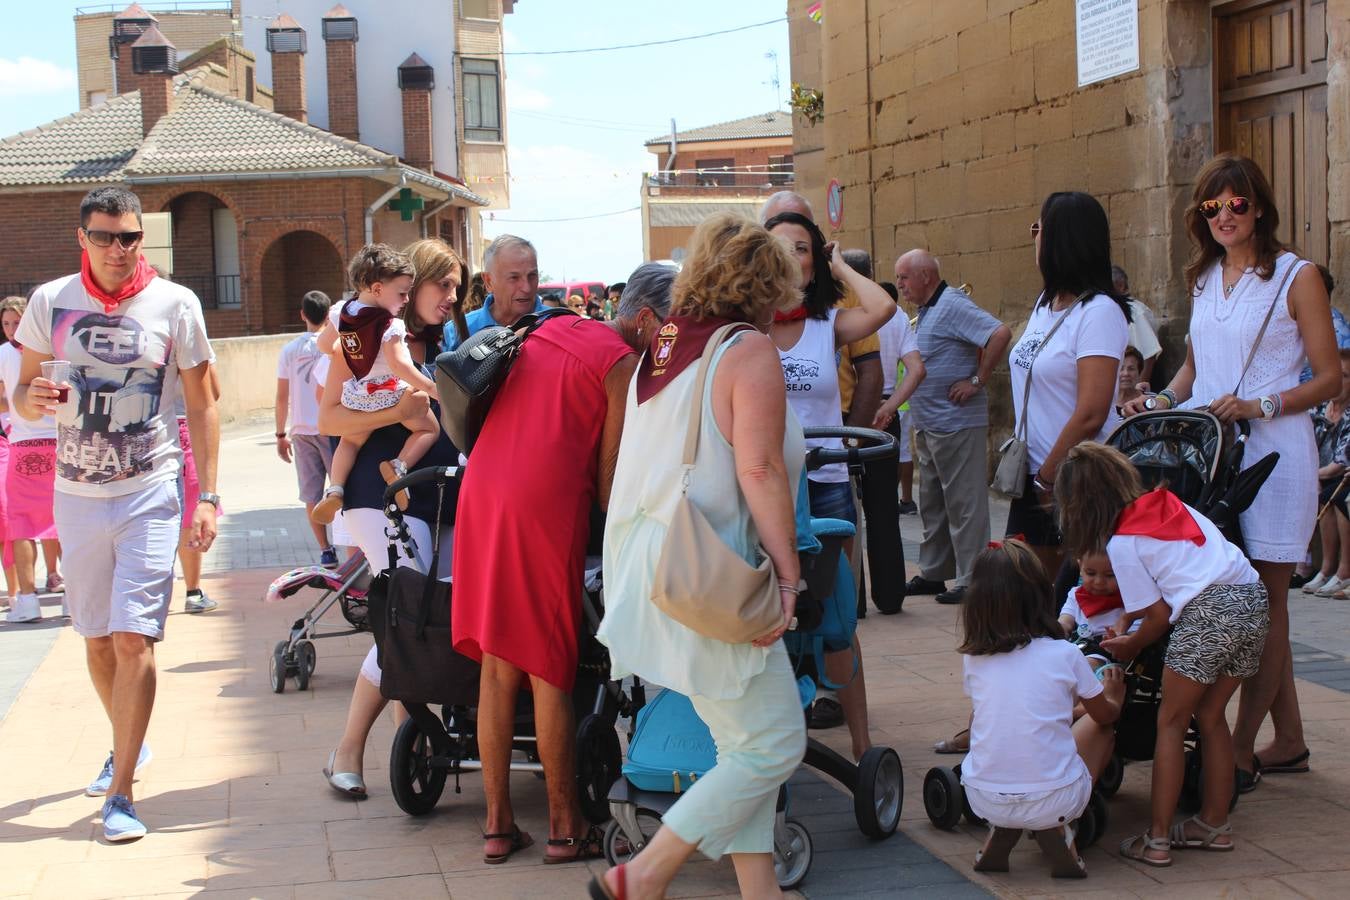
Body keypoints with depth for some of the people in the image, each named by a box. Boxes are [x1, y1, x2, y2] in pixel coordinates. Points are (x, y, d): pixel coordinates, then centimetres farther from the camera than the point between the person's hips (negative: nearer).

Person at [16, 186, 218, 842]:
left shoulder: (175, 304, -4)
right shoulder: (50, 302, 2)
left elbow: (201, 405, 1)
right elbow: (22, 393, 9)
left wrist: (207, 495, -5)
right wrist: (32, 400, -16)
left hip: (149, 492, -3)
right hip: (76, 493, 3)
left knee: (133, 637, -11)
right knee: (95, 638, 14)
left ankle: (120, 794, -6)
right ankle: (127, 745, 38)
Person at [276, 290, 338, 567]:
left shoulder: (290, 350, 4)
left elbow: (282, 397, 5)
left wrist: (281, 434, 13)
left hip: (301, 430, 2)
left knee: (312, 494, 7)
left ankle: (326, 551, 7)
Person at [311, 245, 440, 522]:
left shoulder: (340, 312, 0)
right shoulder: (390, 325, -20)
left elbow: (324, 345, 13)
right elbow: (398, 363, -30)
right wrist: (431, 387, -27)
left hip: (357, 395, 6)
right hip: (391, 393, -6)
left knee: (350, 440, 27)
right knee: (428, 428, 12)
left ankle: (334, 489, 5)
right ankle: (398, 466, -14)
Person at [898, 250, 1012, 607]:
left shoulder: (953, 306, -16)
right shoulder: (926, 310, 15)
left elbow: (1000, 334, -28)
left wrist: (977, 381, -23)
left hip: (957, 424, -11)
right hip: (929, 426, 11)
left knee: (964, 502, -5)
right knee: (932, 503, 16)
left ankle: (970, 581, -1)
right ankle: (933, 573, 25)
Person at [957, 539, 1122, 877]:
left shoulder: (973, 659, 3)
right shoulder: (1065, 655, -4)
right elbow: (1106, 715, 15)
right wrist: (1114, 697, 40)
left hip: (983, 799, 3)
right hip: (1054, 798, -2)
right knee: (1100, 728, 23)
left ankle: (1000, 834, 12)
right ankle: (1056, 829, 5)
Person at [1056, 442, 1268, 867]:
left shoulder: (1120, 542, -1)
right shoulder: (1166, 503, 20)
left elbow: (1159, 615, 2)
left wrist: (1131, 646, 20)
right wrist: (1129, 616, 26)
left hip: (1208, 612, -8)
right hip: (1254, 598, 8)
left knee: (1170, 722, 5)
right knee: (1210, 717, 20)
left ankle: (1157, 839, 4)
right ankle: (1214, 824, 28)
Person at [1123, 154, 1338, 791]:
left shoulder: (1296, 276, -2)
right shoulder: (1203, 278, 16)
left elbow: (1329, 379, -4)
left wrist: (1261, 405, -17)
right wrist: (1165, 400, 5)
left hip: (1272, 454, -6)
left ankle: (1240, 750, 0)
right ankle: (1288, 742, 17)